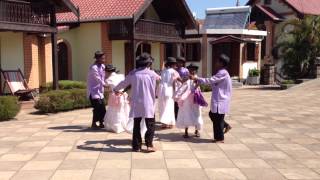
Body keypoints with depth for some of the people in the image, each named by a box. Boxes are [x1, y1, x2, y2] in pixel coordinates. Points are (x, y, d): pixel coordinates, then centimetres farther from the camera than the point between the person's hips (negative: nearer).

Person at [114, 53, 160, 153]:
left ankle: (136, 146, 14)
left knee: (136, 125, 11)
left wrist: (116, 89, 34)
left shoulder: (133, 73, 2)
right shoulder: (152, 73, -3)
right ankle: (149, 145, -4)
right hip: (148, 104, -3)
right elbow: (159, 78, 20)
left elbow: (124, 83, 15)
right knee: (150, 125, 4)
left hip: (136, 103, 3)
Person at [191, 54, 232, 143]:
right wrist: (198, 81, 7)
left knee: (217, 119, -1)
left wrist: (196, 78, -17)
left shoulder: (223, 73, -18)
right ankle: (226, 125, 26)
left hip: (220, 101, -10)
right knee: (212, 114, 18)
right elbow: (213, 82, 15)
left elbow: (210, 80, -22)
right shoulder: (221, 72, 13)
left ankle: (220, 138, 10)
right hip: (218, 100, 10)